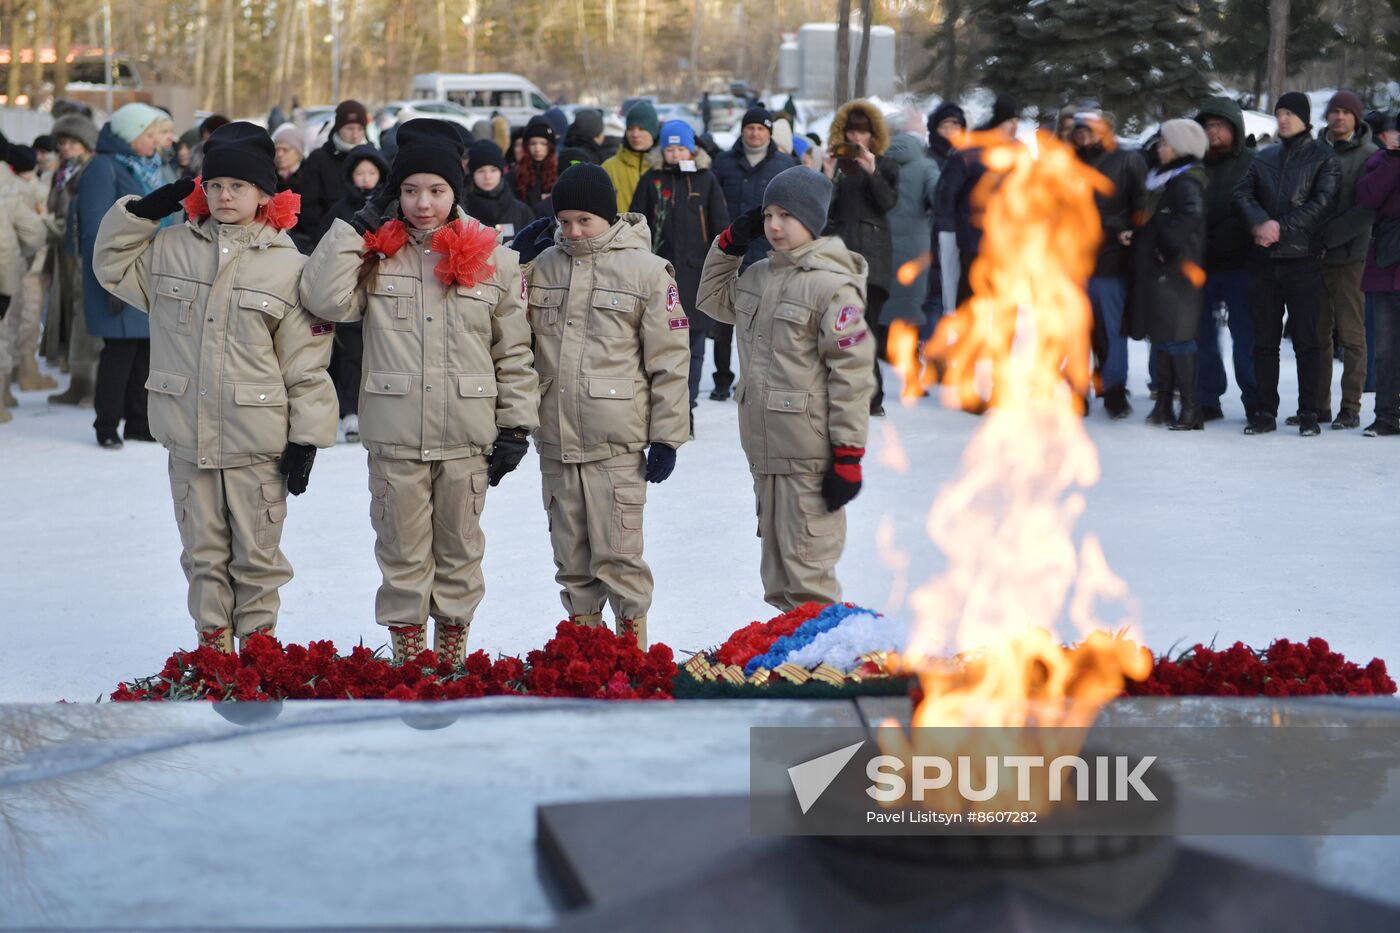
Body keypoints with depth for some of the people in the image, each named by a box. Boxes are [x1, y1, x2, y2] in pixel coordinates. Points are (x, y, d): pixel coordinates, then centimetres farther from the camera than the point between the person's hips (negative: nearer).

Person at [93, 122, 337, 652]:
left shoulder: (287, 266, -5)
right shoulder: (172, 248, 5)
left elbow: (307, 364, -4)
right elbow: (112, 265, 21)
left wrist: (307, 438, -5)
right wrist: (142, 211, 6)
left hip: (257, 443, -3)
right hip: (188, 437, 3)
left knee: (257, 553, 7)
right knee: (203, 550, 11)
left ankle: (257, 638, 19)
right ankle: (213, 639, 22)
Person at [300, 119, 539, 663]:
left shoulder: (492, 260, 3)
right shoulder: (377, 254, 3)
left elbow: (515, 353, 6)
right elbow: (324, 300, -13)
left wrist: (516, 426, 1)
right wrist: (355, 228, -8)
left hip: (467, 435, 0)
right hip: (395, 435, 0)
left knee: (459, 546, 11)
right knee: (402, 549, 6)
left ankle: (453, 647, 24)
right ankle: (407, 648, 17)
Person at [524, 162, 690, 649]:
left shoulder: (646, 270, -4)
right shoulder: (543, 266, 8)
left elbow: (670, 360, -4)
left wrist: (667, 436, -5)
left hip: (617, 443, -5)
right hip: (555, 441, 5)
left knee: (618, 553, -4)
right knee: (571, 554, 12)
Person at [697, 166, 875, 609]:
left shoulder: (832, 285, -12)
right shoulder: (759, 275, 12)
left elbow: (853, 373, -14)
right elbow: (713, 298, 33)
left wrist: (848, 456, -16)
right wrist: (730, 244, 16)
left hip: (809, 456, -8)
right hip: (763, 448, 8)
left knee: (806, 568, -8)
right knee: (775, 562, 14)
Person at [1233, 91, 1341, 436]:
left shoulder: (1323, 157, 3)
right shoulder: (1265, 158, 15)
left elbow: (1321, 203, -8)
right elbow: (1242, 192, 4)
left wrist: (1281, 229, -14)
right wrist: (1261, 222, -15)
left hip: (1303, 261, -4)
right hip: (1264, 262, 4)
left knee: (1305, 340, -3)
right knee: (1264, 341, 5)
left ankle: (1308, 413, 2)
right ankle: (1266, 412, 11)